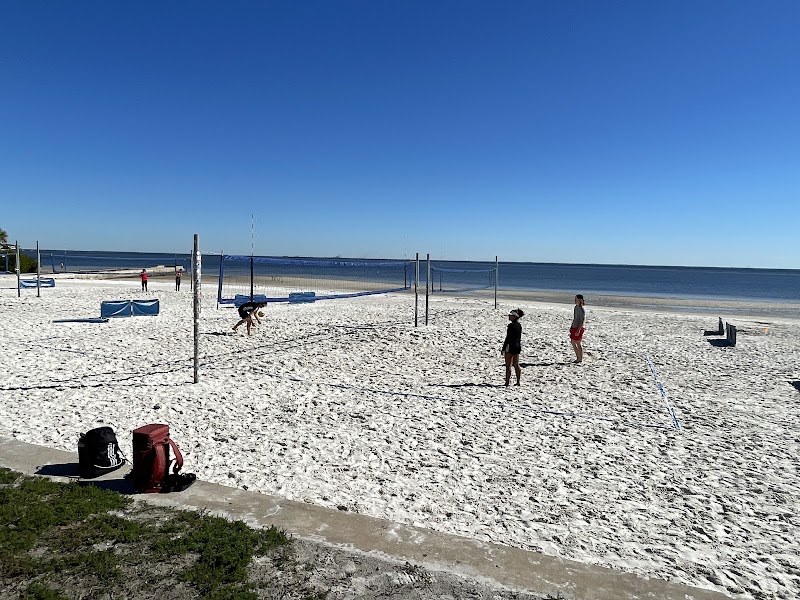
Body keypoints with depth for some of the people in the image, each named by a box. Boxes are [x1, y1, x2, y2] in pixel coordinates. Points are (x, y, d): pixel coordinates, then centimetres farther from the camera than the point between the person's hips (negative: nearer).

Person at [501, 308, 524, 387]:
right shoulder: (519, 326, 8)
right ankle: (518, 382, 18)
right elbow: (519, 337, 15)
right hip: (518, 346, 8)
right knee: (516, 365, 14)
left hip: (510, 346, -8)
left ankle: (507, 382, 0)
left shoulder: (511, 325, -17)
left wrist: (503, 348, -13)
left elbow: (507, 338, -17)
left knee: (508, 366, -2)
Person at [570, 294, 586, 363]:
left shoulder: (581, 310, -17)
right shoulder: (576, 307, 10)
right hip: (574, 327, 9)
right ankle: (578, 357, 23)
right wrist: (571, 327, 20)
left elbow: (582, 321, -19)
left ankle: (580, 359, 11)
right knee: (573, 342, 13)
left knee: (579, 343, 0)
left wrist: (578, 330, -23)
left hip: (579, 328, -9)